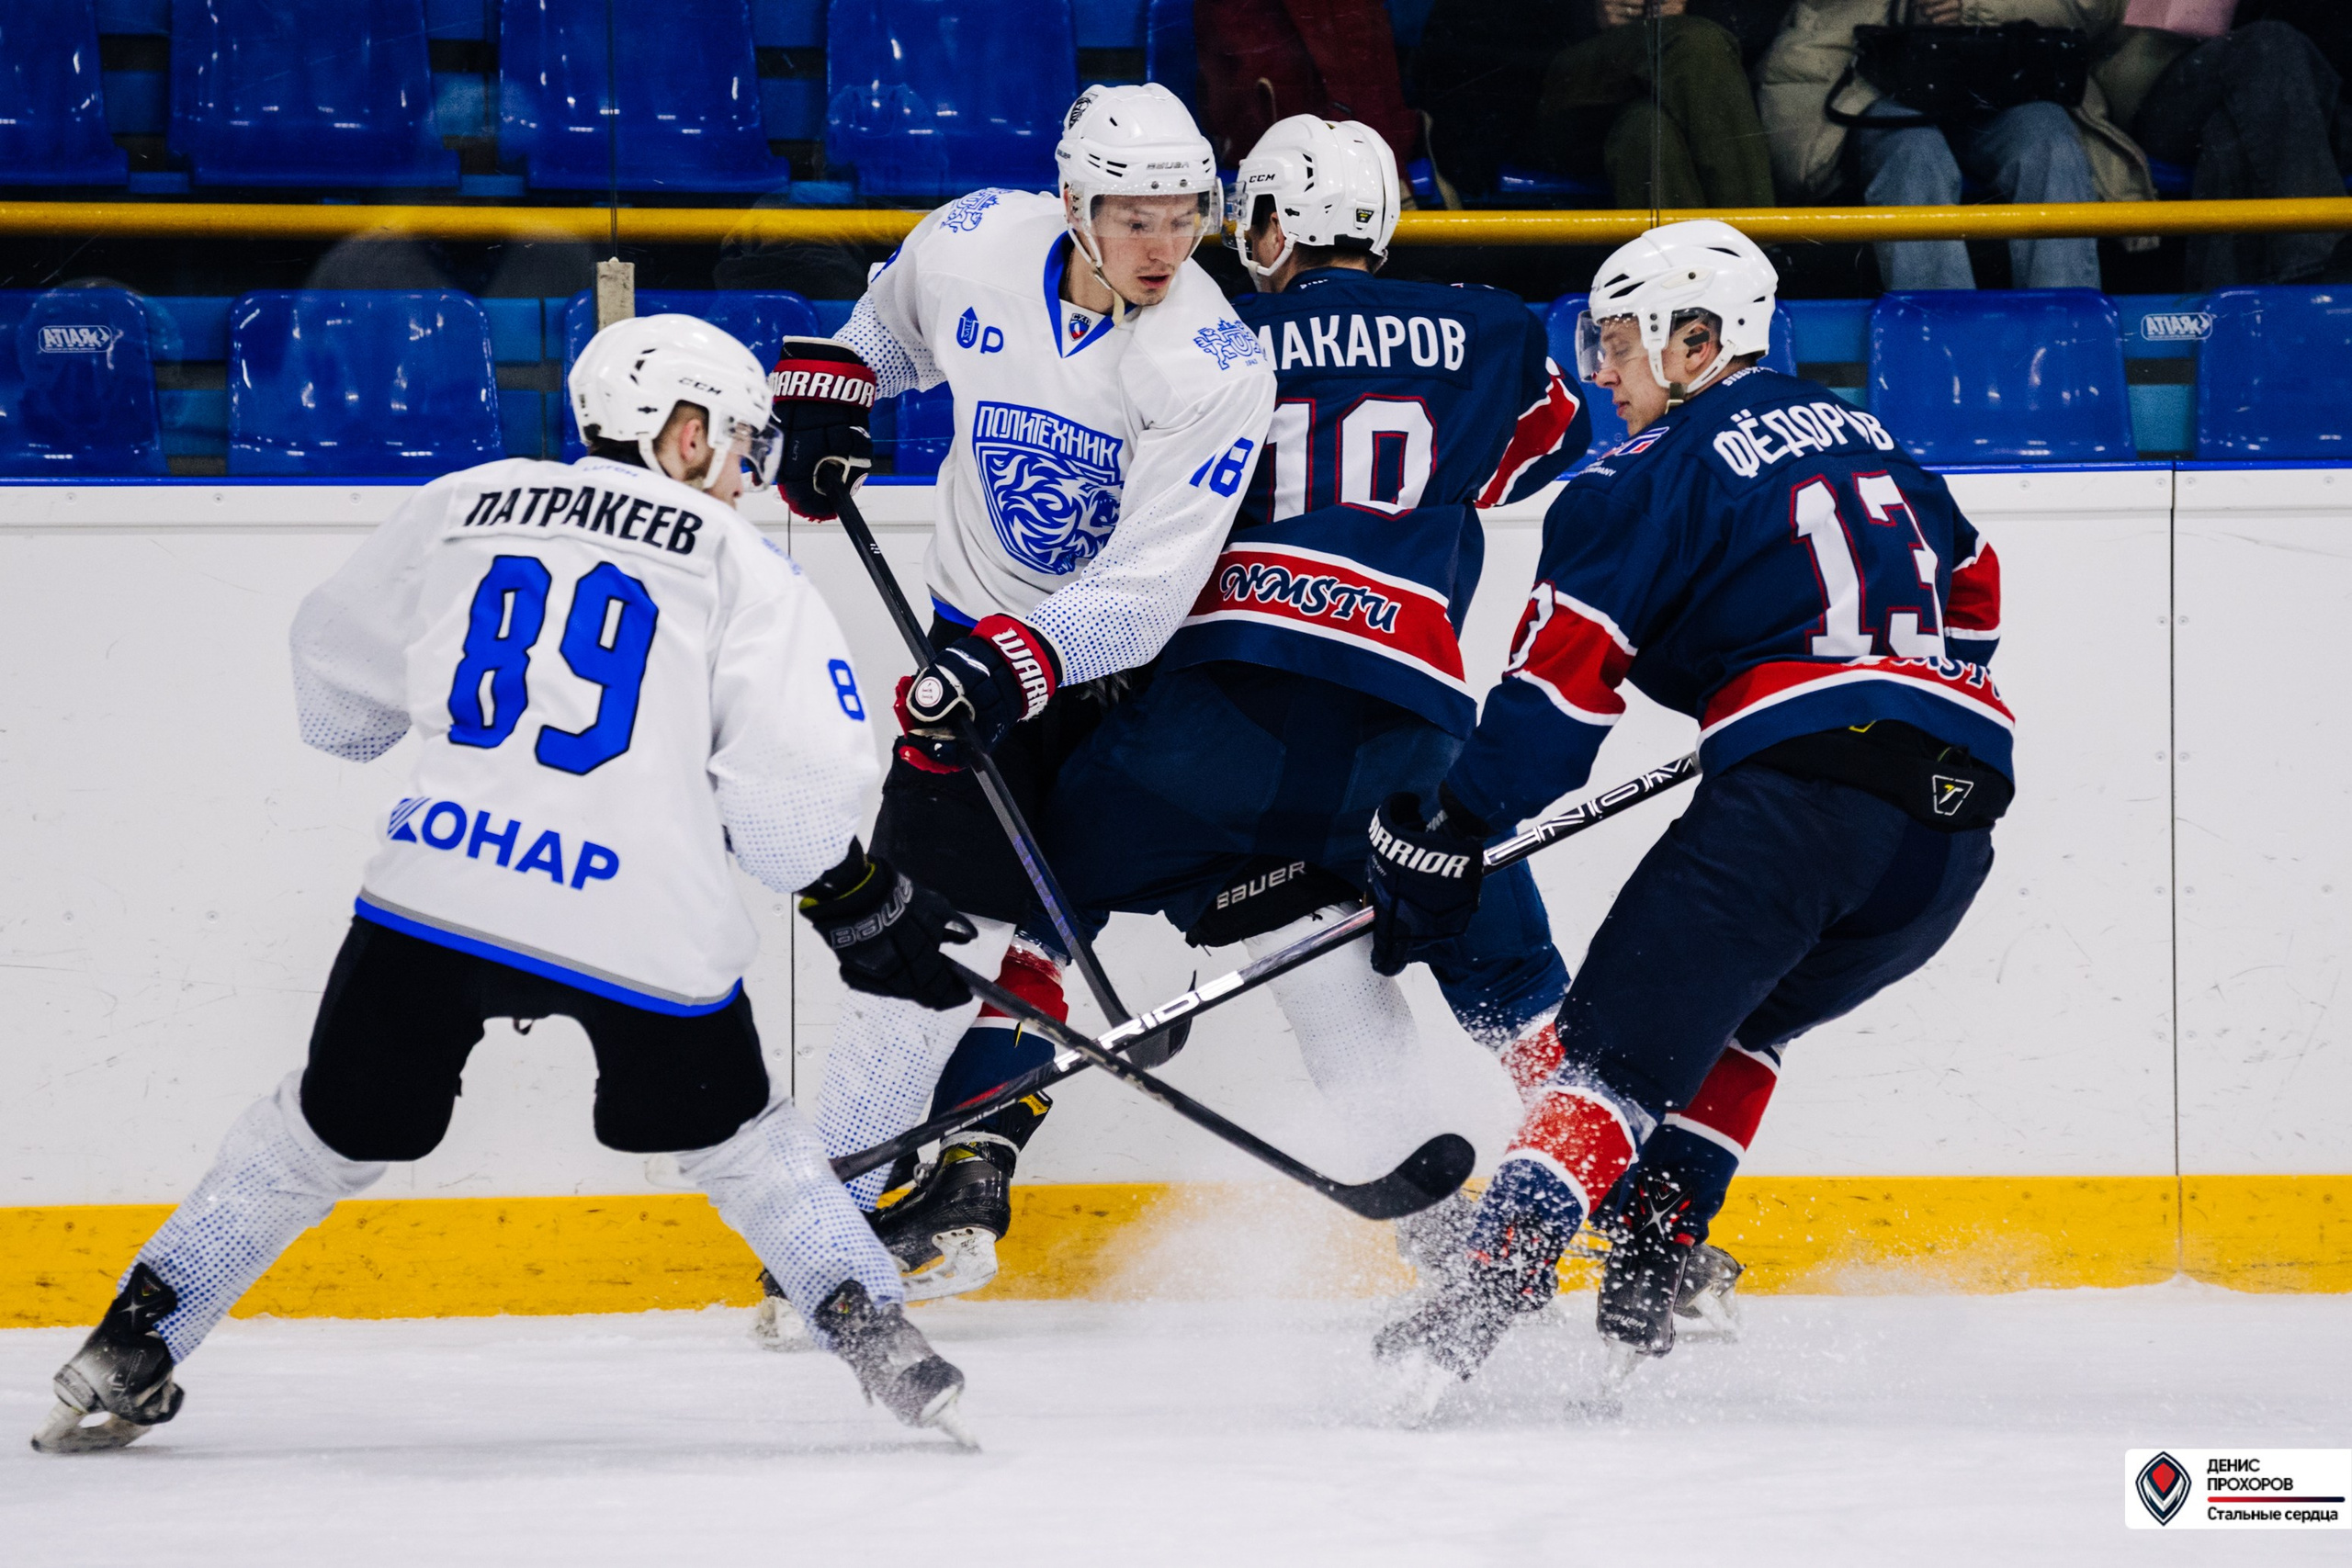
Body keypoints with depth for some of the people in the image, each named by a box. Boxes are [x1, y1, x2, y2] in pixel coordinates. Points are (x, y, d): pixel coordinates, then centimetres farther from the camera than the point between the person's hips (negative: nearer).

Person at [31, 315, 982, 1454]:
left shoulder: (462, 507, 15)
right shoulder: (737, 563, 7)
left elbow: (334, 687, 28)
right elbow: (794, 785, -1)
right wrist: (861, 902, 16)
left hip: (437, 887, 2)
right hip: (648, 924, -2)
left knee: (331, 1128, 17)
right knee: (727, 1132, 23)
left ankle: (127, 1355, 17)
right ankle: (877, 1336, 17)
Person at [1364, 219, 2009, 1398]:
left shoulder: (1662, 471, 3)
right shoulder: (1859, 437, 26)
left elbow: (1560, 678, -3)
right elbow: (1968, 589, 37)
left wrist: (1446, 835, 1)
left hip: (1808, 786, -8)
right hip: (1956, 829, 8)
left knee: (1622, 1037, -10)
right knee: (1732, 1017, 27)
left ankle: (1487, 1296, -27)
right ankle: (1650, 1292, 16)